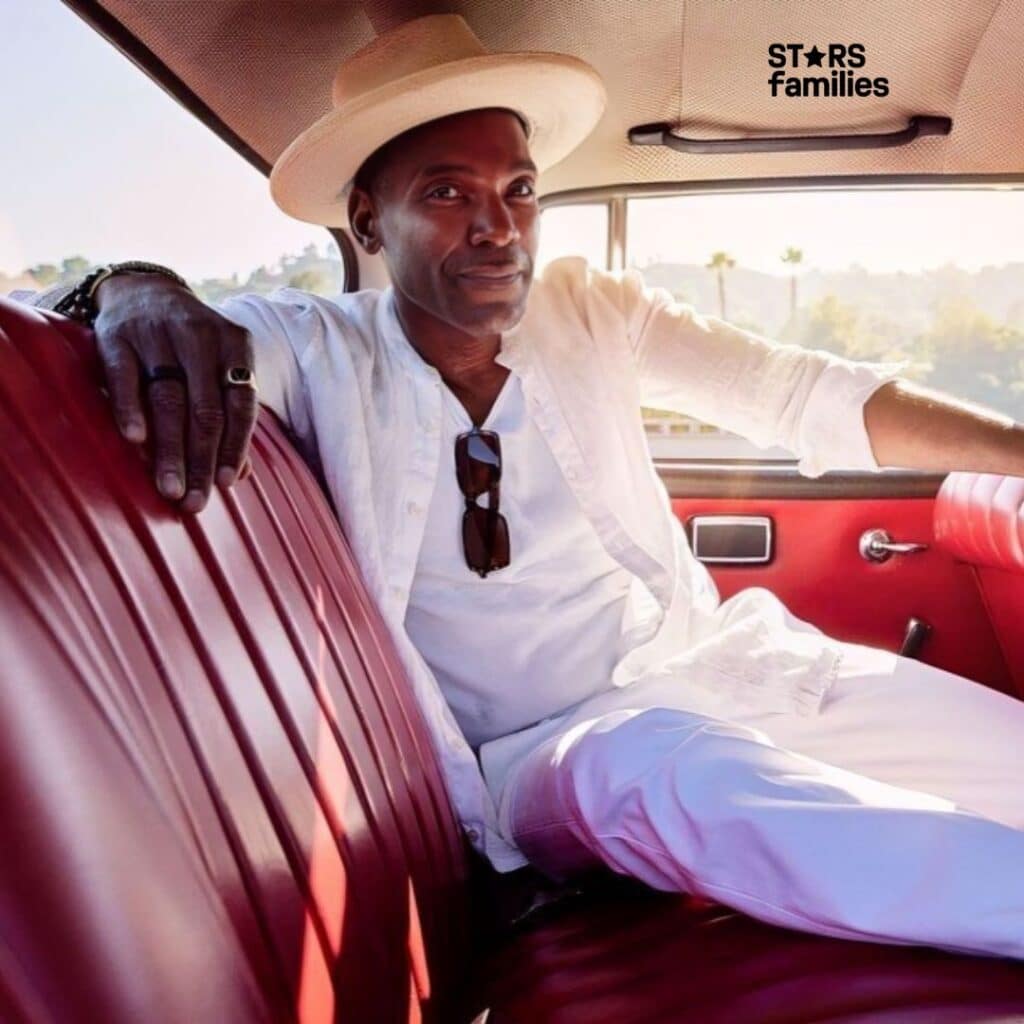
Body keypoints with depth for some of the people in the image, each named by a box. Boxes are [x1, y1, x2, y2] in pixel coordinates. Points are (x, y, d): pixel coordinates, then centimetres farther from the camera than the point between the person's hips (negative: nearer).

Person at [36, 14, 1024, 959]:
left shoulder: (591, 314, 4)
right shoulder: (318, 352, -5)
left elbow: (802, 395, 4)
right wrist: (135, 291, -39)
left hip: (721, 665, 4)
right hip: (552, 747, -3)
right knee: (664, 771, -36)